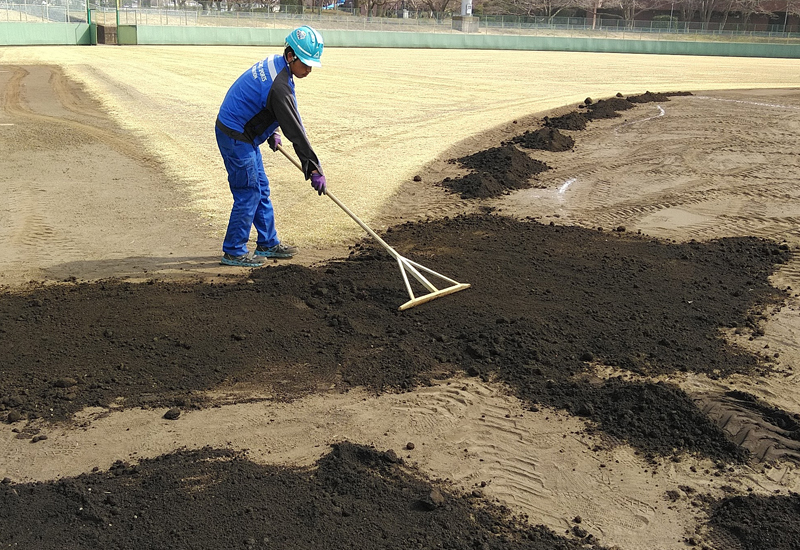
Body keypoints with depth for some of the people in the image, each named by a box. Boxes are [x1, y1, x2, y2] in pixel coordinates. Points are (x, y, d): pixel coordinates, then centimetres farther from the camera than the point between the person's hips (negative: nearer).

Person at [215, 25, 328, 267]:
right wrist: (314, 169, -23)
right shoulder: (279, 86, -27)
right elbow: (295, 131, -27)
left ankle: (268, 243, 26)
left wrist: (272, 133, 17)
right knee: (248, 194, -3)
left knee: (261, 190, 16)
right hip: (235, 137, -10)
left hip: (244, 136, 10)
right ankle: (233, 252, 8)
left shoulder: (274, 63, 3)